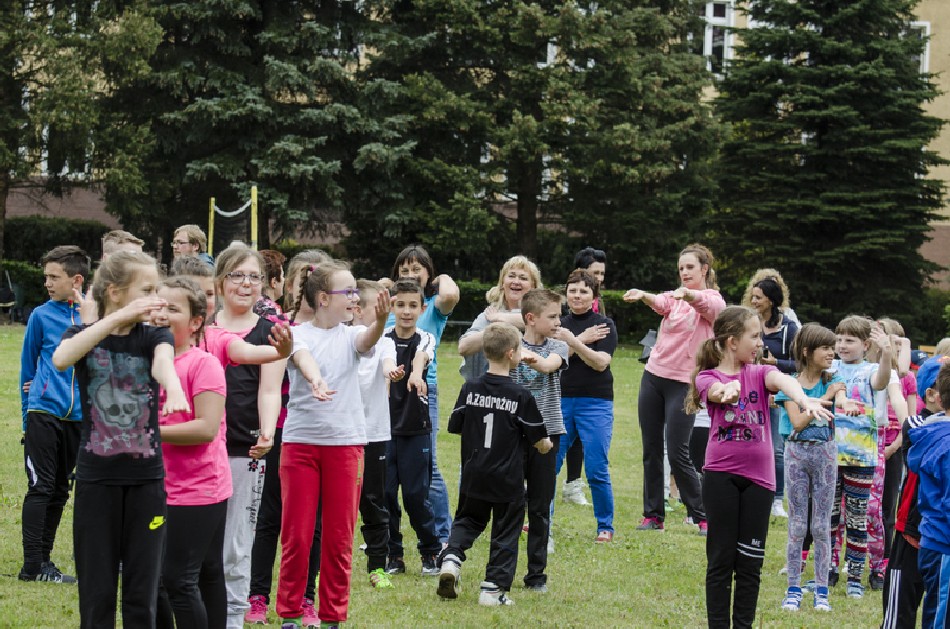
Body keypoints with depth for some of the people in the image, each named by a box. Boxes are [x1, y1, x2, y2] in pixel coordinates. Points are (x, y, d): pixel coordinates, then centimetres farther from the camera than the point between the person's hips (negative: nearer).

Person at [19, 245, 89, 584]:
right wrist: (28, 412, 8)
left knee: (59, 491, 10)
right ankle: (32, 565, 0)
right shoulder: (41, 316, -1)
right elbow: (27, 366, 7)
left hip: (79, 416, 2)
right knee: (40, 488, -4)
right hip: (43, 413, -2)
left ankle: (44, 559, 20)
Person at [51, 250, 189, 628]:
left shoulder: (154, 336, 2)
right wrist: (119, 317, -30)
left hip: (146, 478, 0)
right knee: (96, 590, 4)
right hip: (96, 479, 0)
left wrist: (174, 387, -48)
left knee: (143, 590, 4)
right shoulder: (83, 335, 2)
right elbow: (60, 358, -23)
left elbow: (163, 361, -24)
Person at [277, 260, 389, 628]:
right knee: (296, 535, 2)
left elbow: (368, 340, -17)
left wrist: (380, 321, -41)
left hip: (346, 443, 2)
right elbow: (303, 357, -24)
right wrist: (315, 380, -46)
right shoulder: (298, 334, -2)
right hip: (300, 442, -2)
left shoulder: (350, 335, 5)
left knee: (339, 538, 5)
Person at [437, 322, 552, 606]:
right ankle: (493, 588, 8)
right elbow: (539, 441, -6)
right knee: (505, 532, 9)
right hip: (508, 481, -3)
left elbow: (455, 427, 6)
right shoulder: (521, 396, -12)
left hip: (474, 476, 3)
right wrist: (547, 445, 17)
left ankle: (451, 558, -2)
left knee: (467, 520, 22)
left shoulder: (470, 389, -3)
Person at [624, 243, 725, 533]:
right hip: (654, 375, 5)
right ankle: (652, 515, 14)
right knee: (651, 450, 6)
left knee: (677, 454, -8)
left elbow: (708, 305, -28)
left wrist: (688, 294, -52)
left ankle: (702, 517, 3)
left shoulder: (714, 301, -3)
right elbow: (661, 303, -14)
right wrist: (643, 296, -39)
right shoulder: (675, 296, 9)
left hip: (684, 382, -5)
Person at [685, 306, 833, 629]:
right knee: (721, 558, 3)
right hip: (721, 476, -2)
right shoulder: (708, 377, -1)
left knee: (750, 562, 5)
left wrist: (804, 400, -41)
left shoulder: (760, 372, 5)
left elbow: (782, 380, -18)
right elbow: (718, 391, -25)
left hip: (758, 478, 2)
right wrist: (728, 391, -51)